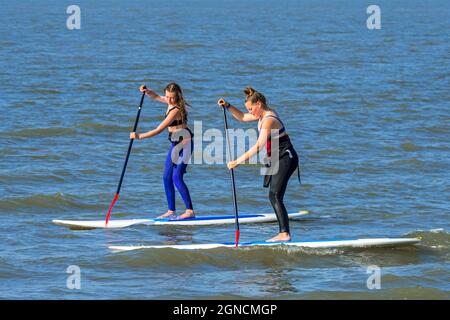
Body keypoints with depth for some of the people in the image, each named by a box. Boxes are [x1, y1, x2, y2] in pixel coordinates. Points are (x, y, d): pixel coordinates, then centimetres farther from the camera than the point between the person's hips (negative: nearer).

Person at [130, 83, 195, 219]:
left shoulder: (176, 110, -24)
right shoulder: (171, 103, 3)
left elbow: (159, 130, -24)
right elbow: (157, 97, 24)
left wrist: (139, 136, -19)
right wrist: (146, 91, 3)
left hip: (184, 142, -10)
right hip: (175, 143, 10)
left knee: (177, 178, -14)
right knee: (167, 178, 9)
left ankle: (190, 211, -13)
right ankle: (171, 211, 14)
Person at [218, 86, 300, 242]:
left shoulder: (269, 120, -21)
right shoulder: (265, 114, 10)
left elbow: (258, 147, -28)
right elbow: (242, 117, 25)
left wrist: (238, 161, -28)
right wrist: (228, 106, 10)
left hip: (285, 159, -10)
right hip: (279, 160, 10)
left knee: (275, 196, -15)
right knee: (275, 196, 9)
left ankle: (285, 233, -20)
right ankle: (283, 232, 10)